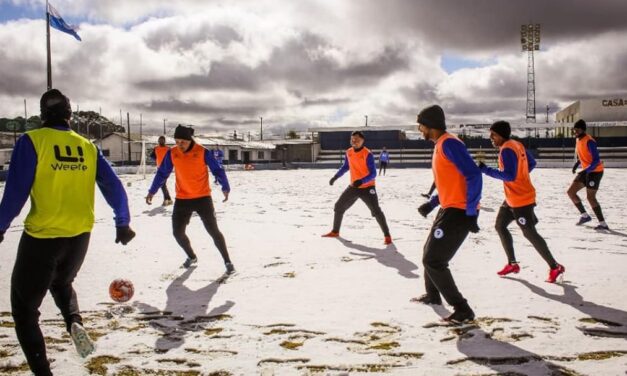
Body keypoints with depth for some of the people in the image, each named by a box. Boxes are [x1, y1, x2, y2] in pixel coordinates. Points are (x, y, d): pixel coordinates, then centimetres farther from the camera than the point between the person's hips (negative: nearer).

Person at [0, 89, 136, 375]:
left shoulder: (31, 141, -8)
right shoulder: (87, 147, 4)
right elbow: (114, 187, 5)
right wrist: (122, 223, 16)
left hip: (42, 237, -5)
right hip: (80, 236, 5)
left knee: (24, 307, 11)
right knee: (61, 282, 33)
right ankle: (75, 322, 5)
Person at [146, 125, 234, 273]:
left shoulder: (202, 152, -12)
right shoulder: (172, 153, -2)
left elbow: (217, 170, -11)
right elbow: (162, 173, 8)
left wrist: (225, 188, -25)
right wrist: (152, 191, 8)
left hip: (203, 198, -3)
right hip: (182, 199, 3)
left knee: (213, 230, -3)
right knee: (178, 233, 5)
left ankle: (227, 261, 10)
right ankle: (191, 256, 32)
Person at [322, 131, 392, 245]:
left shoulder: (367, 154, -19)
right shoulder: (349, 152, 1)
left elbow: (373, 174, -22)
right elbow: (345, 167, 19)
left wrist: (361, 181, -36)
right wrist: (335, 177, 10)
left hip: (367, 188, -7)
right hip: (353, 187, 7)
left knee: (376, 211, -13)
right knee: (339, 206, 9)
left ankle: (387, 236, -2)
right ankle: (335, 232, 26)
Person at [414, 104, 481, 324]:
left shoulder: (449, 144, -18)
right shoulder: (440, 146, 14)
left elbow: (473, 176, -24)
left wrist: (471, 213, -25)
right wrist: (431, 203, 20)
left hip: (459, 212, -10)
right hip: (449, 209, 10)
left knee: (432, 261, -7)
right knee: (430, 254, 25)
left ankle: (462, 310, -1)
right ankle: (432, 295, 45)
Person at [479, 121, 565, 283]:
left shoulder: (507, 150, -21)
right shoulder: (516, 145, 9)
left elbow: (509, 176, -28)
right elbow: (532, 163, 17)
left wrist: (485, 169, -27)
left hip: (521, 199, -10)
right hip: (512, 198, 10)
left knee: (530, 234, -2)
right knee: (500, 226, 14)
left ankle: (555, 267, 8)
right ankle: (512, 263, 21)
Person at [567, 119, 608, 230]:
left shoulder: (589, 141, -21)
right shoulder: (578, 140, 7)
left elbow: (596, 160, -26)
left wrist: (586, 170, -36)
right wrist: (576, 164, 7)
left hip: (595, 171, -9)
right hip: (586, 171, 9)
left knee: (590, 197, -11)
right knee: (570, 192, 6)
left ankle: (603, 224, -5)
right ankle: (585, 215, 16)